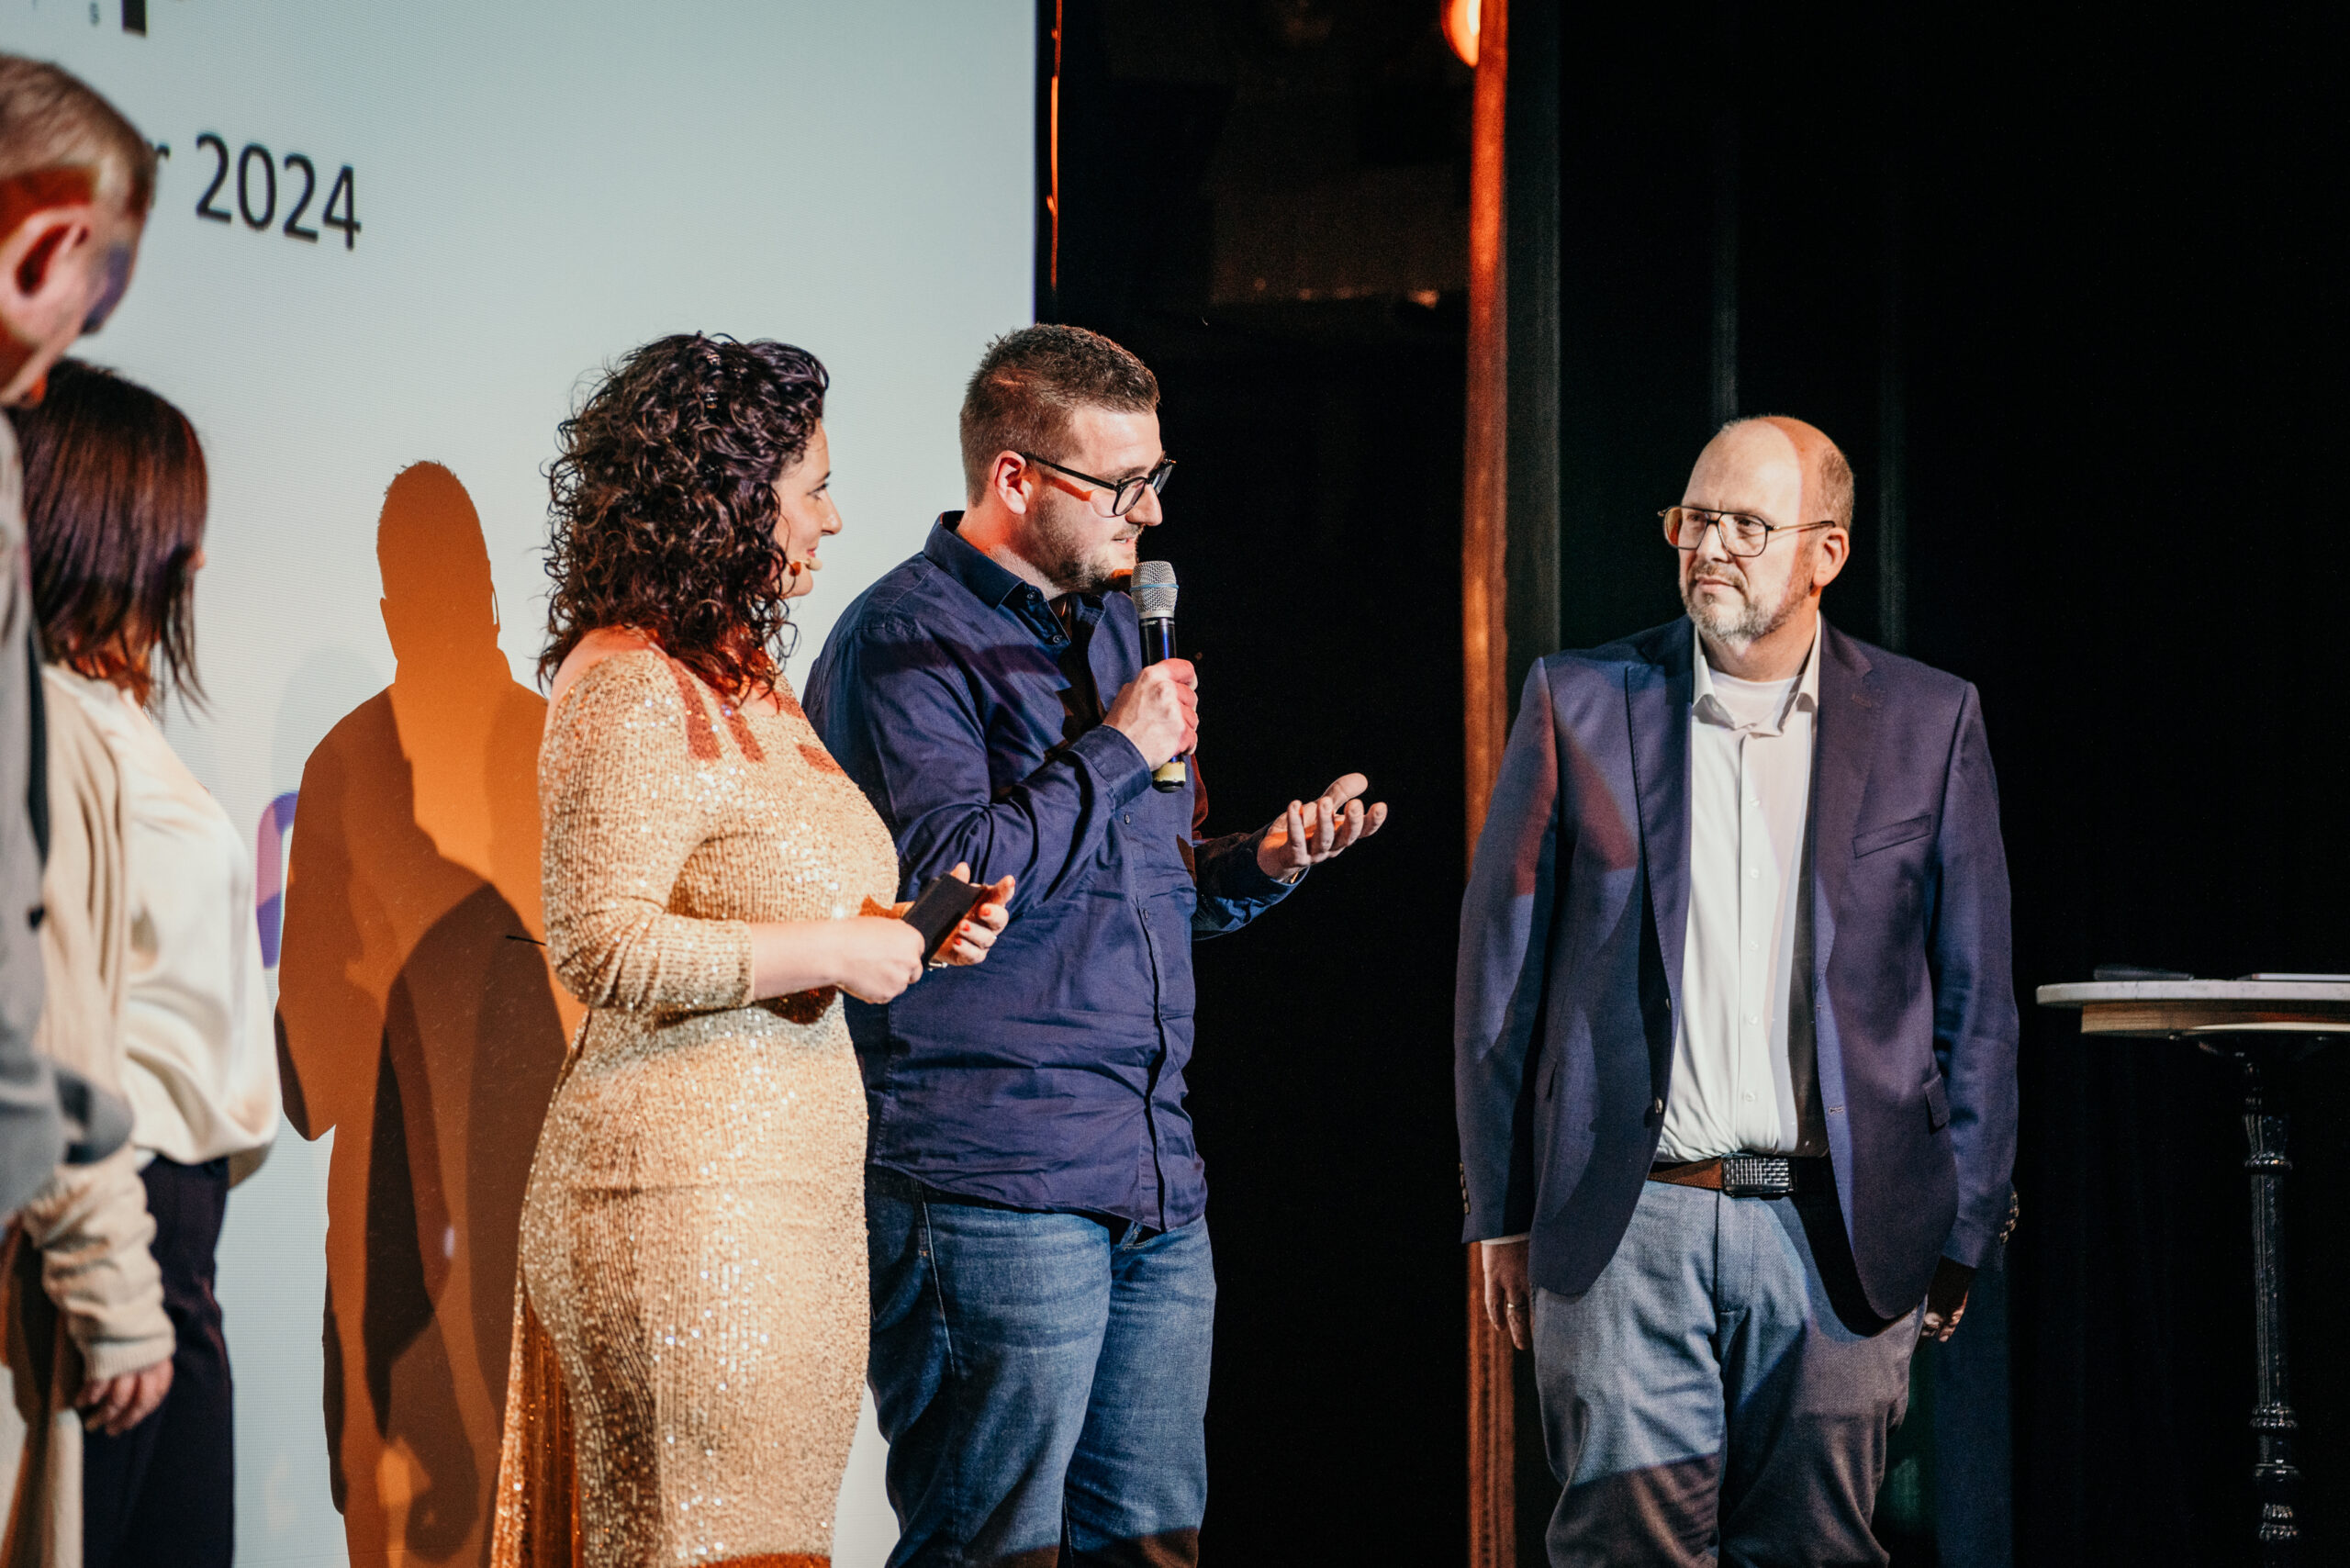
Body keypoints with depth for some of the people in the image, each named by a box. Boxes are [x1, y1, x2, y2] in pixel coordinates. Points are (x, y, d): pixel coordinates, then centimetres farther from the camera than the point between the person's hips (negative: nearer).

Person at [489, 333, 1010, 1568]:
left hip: (791, 1183, 10)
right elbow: (605, 948, -20)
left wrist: (909, 940, 12)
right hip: (685, 1187, -9)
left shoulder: (745, 677, 19)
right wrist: (832, 952, -15)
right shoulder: (629, 687, -12)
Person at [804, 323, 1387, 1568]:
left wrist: (1256, 863, 8)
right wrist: (1120, 750, -12)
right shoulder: (906, 640, -7)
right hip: (996, 1185, -8)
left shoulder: (1113, 624, 20)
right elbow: (950, 877, -20)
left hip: (1157, 1184, 8)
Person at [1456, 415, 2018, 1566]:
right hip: (1629, 1225, 0)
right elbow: (1501, 970, 8)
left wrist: (1959, 1239, 5)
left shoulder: (1928, 724, 7)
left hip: (1833, 1239, 1)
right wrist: (1505, 1214, 4)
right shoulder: (1579, 704, 6)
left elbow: (1976, 1003, 9)